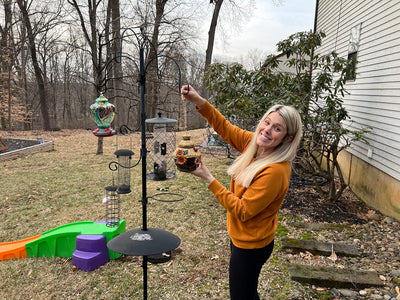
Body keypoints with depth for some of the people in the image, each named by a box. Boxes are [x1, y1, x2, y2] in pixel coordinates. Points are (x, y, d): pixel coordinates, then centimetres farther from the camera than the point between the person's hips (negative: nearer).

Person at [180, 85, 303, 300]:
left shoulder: (275, 172, -33)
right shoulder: (254, 144, -9)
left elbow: (243, 211, -28)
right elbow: (226, 128, 2)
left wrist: (209, 179, -29)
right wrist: (199, 102, -11)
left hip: (251, 246, -8)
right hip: (241, 236, 8)